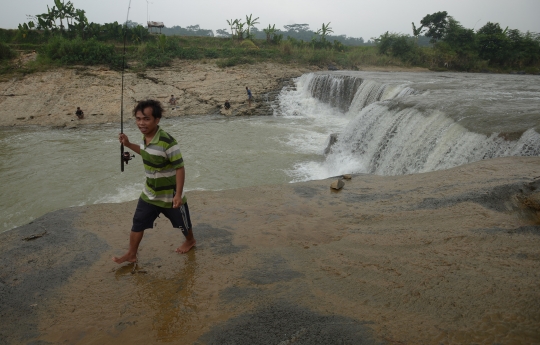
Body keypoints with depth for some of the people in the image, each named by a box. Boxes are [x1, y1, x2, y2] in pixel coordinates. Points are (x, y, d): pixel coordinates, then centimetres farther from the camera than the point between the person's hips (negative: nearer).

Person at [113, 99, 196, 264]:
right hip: (149, 194, 7)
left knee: (182, 223, 17)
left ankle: (190, 241, 46)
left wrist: (178, 194, -25)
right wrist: (128, 144, 9)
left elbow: (180, 168, -25)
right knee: (137, 223, 12)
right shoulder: (146, 136, -4)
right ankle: (131, 254, 29)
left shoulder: (167, 142, -29)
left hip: (170, 196, -7)